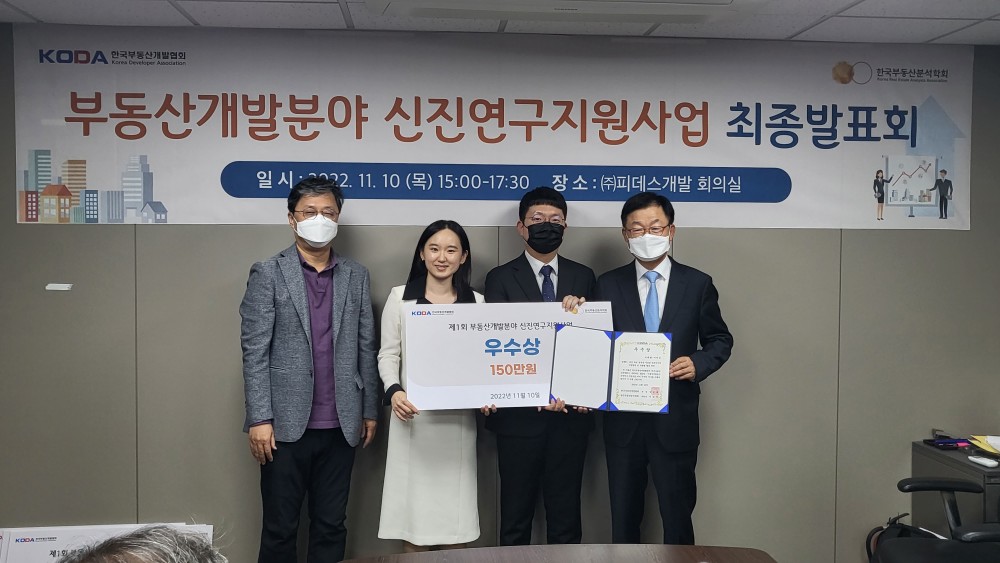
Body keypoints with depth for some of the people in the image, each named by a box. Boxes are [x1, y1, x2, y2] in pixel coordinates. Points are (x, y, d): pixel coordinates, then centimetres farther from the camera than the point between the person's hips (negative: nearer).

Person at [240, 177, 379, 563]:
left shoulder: (356, 275, 8)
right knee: (279, 529, 8)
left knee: (331, 527, 12)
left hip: (341, 426, 3)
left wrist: (370, 410, 8)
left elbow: (366, 348, 9)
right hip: (286, 425, -3)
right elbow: (254, 352, -7)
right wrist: (259, 419, -12)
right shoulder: (268, 274, -2)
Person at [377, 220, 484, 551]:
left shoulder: (476, 302, 9)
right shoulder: (400, 297, 5)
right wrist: (394, 391, -15)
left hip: (458, 417, 1)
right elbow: (388, 354, 3)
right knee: (413, 507, 3)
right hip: (413, 414, -1)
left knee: (455, 511, 4)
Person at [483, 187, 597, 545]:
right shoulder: (500, 279, 0)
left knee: (565, 513, 10)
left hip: (571, 413, 2)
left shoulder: (583, 277, 8)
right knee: (515, 516, 8)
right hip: (519, 414, -2)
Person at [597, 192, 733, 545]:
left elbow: (720, 340, 6)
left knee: (677, 514, 10)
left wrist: (698, 364, -14)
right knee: (623, 517, 14)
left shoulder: (697, 284, 0)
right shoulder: (608, 285, 1)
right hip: (622, 419, 1)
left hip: (676, 420, -1)